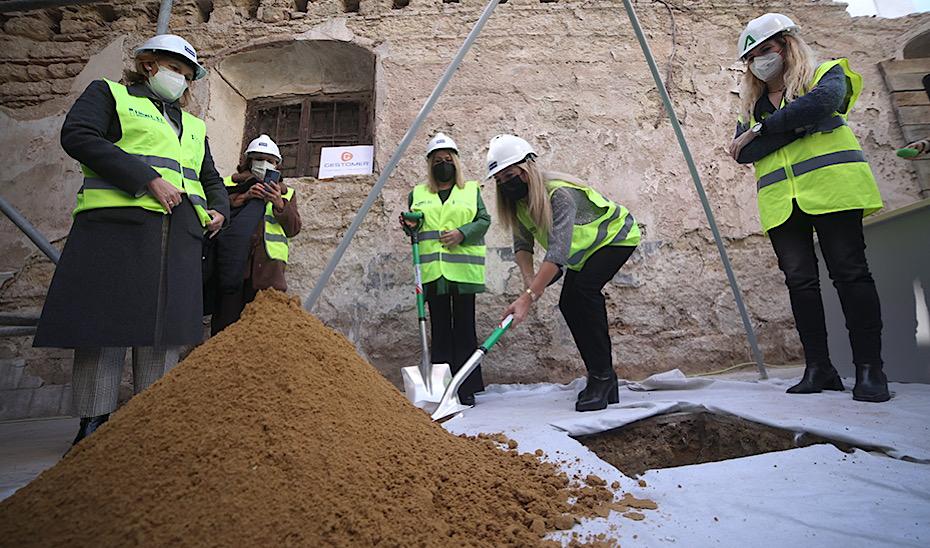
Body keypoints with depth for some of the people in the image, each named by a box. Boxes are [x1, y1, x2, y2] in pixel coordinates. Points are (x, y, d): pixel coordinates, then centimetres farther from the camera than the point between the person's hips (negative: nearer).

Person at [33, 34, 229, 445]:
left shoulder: (194, 126, 30)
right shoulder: (109, 94, 14)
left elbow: (211, 179, 34)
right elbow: (78, 135, -4)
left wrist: (218, 210, 11)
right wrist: (148, 180, -14)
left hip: (180, 234, 5)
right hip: (117, 222, -5)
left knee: (164, 325, 1)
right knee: (106, 320, -5)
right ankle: (93, 422, 4)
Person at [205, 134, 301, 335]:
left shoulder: (286, 193, 24)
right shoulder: (230, 184, 21)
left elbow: (294, 228, 10)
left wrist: (279, 204, -6)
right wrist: (244, 197, -8)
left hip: (267, 267, 1)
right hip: (233, 263, 0)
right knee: (227, 316, -4)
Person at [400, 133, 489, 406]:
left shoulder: (472, 190, 12)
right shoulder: (417, 194, 18)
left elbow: (483, 220, 4)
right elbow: (414, 226, 19)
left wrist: (462, 233, -12)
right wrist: (408, 227, -4)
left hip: (463, 269, -2)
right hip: (432, 271, 2)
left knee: (464, 328, 1)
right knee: (440, 329, 5)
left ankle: (466, 389, 7)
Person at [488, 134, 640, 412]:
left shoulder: (559, 193, -37)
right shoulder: (518, 200, -11)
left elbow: (559, 250, -47)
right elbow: (522, 244, -7)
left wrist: (528, 297, -54)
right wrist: (530, 280, -26)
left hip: (616, 236, -8)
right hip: (583, 250, 8)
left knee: (583, 290, -29)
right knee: (568, 303, -3)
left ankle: (603, 377, -20)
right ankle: (602, 379, 8)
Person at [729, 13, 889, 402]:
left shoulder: (826, 75, 13)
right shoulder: (751, 106, 22)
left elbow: (822, 102, -14)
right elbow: (744, 153, 3)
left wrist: (760, 130, -10)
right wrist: (798, 122, -7)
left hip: (832, 189, -3)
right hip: (781, 203, 4)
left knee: (849, 272, -8)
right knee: (799, 280, -3)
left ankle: (869, 368, -3)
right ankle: (818, 368, 2)